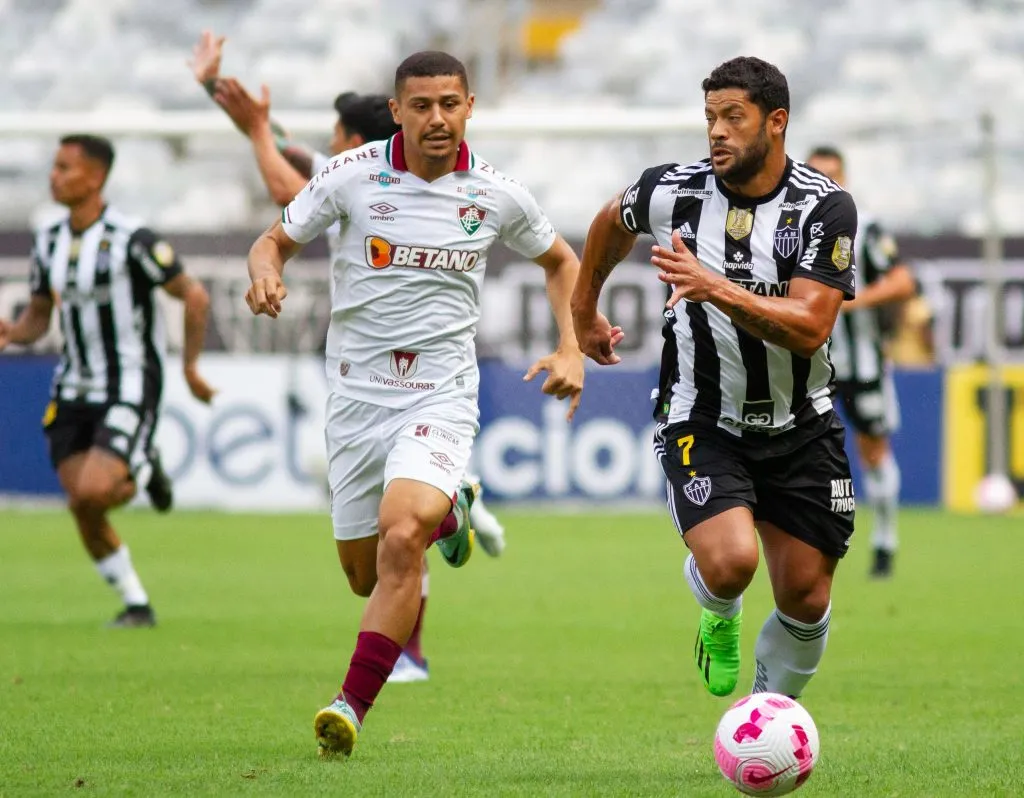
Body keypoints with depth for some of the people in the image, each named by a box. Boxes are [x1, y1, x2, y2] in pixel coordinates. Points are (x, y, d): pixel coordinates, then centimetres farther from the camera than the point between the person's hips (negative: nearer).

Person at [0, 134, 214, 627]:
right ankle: (136, 604, 15)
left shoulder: (130, 239, -15)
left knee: (92, 493, -22)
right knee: (82, 510, -1)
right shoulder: (49, 241, 6)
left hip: (128, 388, -6)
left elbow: (193, 296, -9)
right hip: (74, 392, 6)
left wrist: (190, 367, -7)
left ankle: (143, 472, 11)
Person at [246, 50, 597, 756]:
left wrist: (571, 351, 3)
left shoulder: (497, 194, -3)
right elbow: (278, 239, 7)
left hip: (441, 392, -2)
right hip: (357, 390, 2)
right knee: (361, 565, 9)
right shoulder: (352, 175, -5)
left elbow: (561, 262, 16)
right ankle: (446, 513, 43)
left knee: (400, 535, -26)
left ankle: (354, 704, -23)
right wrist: (266, 273, -17)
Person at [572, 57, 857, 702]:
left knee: (806, 599, 4)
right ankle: (720, 618, 13)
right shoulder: (673, 192, -9)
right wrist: (584, 309, 27)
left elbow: (809, 328, -24)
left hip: (800, 426, 1)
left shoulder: (825, 207, -14)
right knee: (730, 562, -25)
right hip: (701, 422, -1)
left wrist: (717, 290, -36)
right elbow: (613, 222, 16)